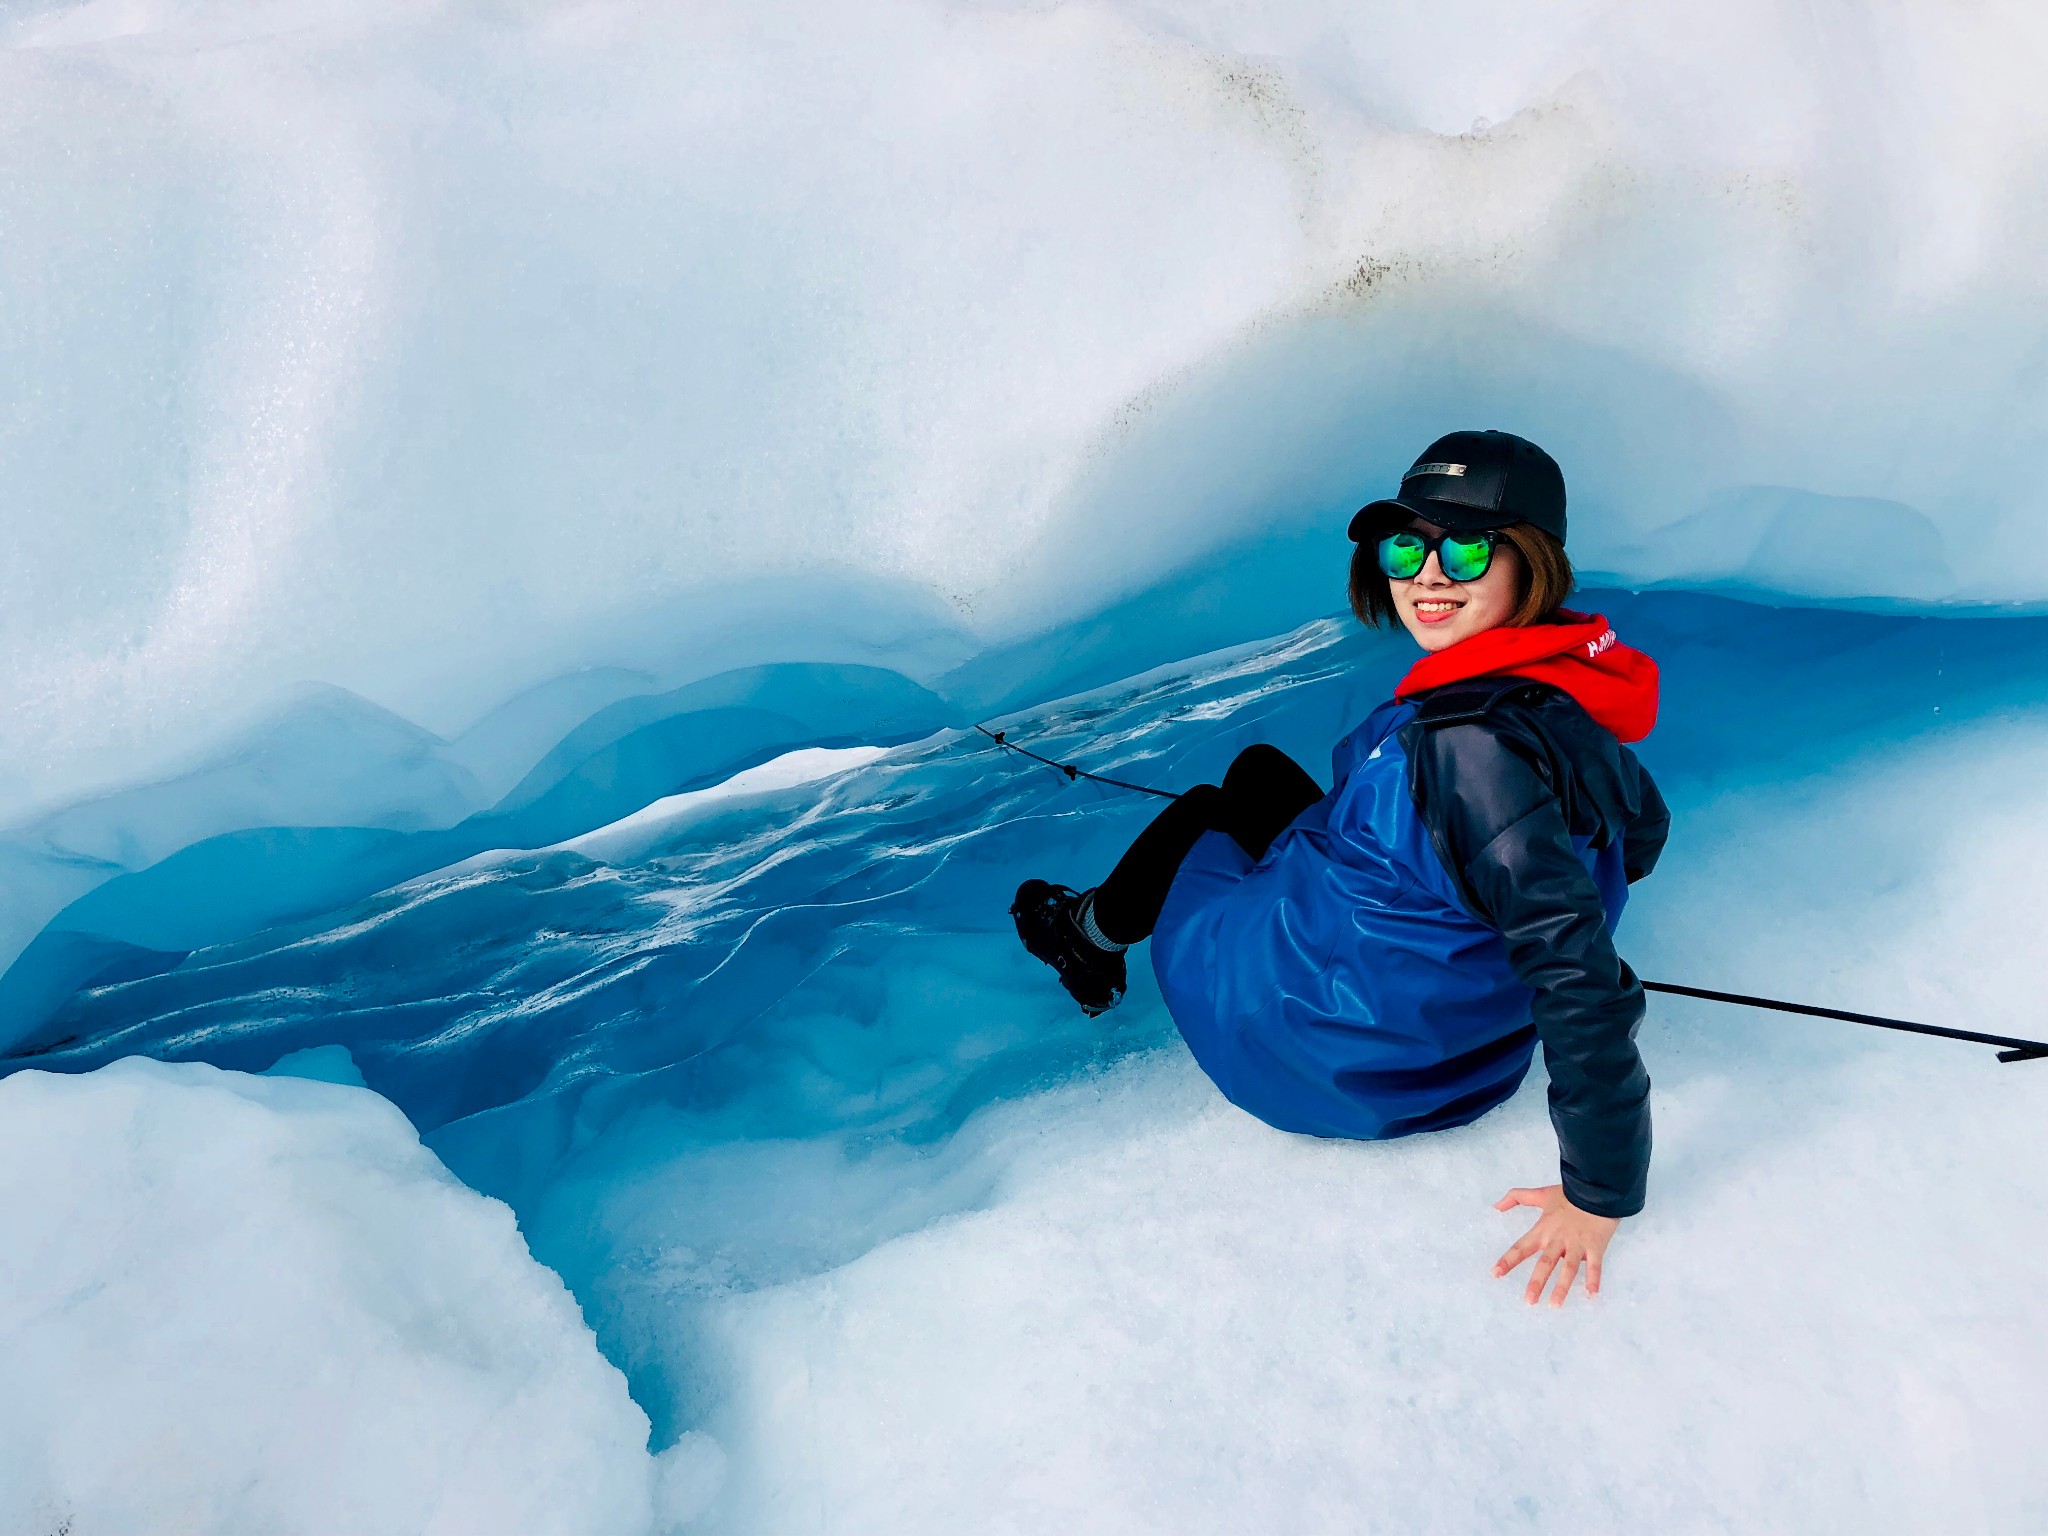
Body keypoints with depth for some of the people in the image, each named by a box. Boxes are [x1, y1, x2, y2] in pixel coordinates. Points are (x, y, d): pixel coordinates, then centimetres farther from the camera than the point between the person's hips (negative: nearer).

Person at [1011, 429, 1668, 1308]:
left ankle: (1091, 934, 53)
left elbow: (1581, 982, -35)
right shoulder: (1565, 689, -8)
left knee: (1196, 816, 20)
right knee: (1257, 770, 26)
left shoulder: (1472, 740, -35)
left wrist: (1601, 1192, -25)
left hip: (1325, 1052, -8)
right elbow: (1640, 834, 11)